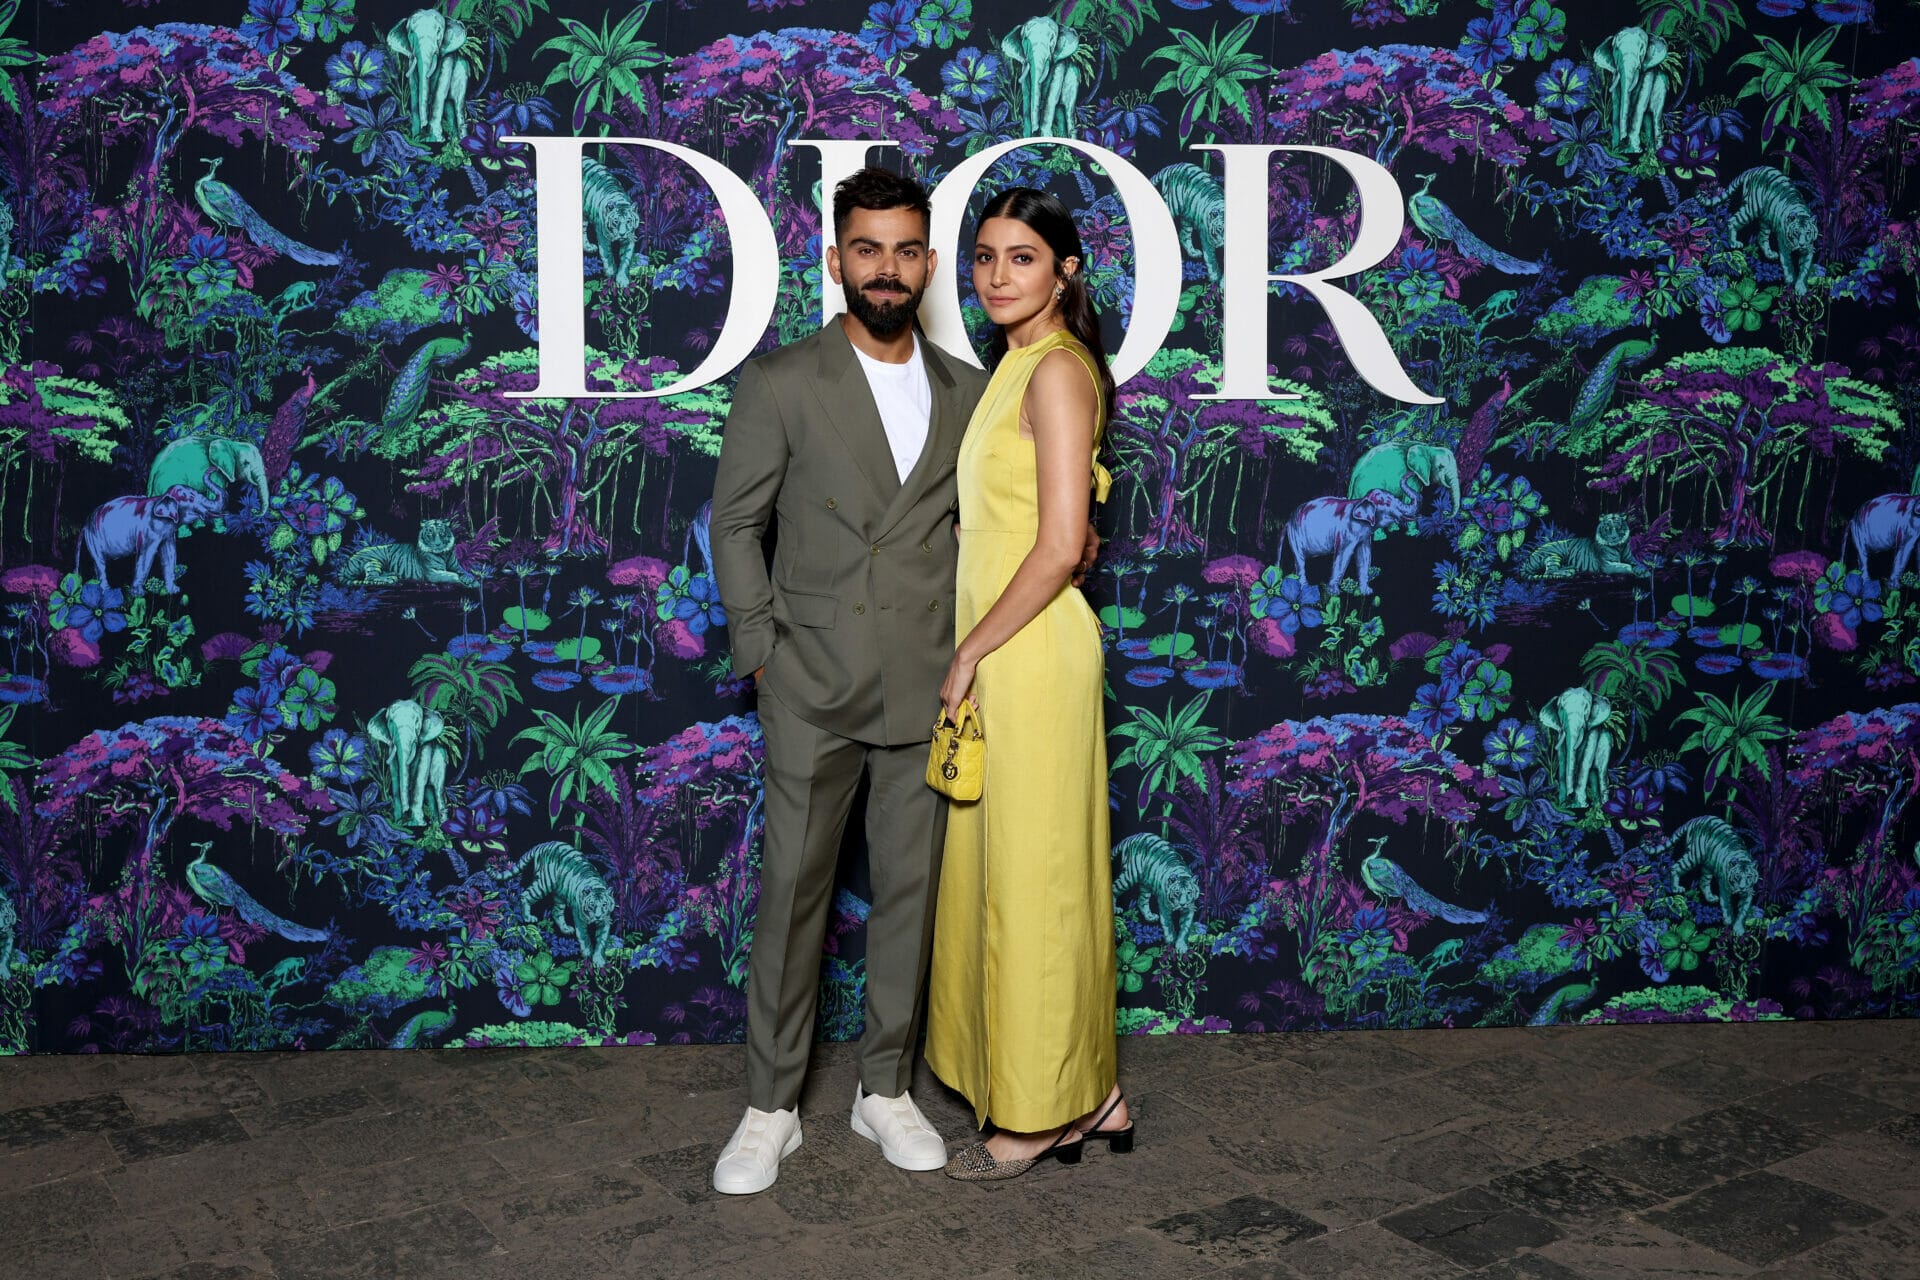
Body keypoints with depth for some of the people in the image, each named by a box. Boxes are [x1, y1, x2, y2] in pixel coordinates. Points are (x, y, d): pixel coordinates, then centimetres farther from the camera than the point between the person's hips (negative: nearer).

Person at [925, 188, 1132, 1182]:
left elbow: (1061, 544, -20)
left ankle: (1036, 1116, 14)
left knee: (1030, 875, 0)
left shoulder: (1056, 368, -13)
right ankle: (1088, 1096, 25)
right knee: (1013, 870, 14)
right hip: (1001, 650, 10)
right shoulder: (1017, 365, 16)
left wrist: (972, 651, -14)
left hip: (1029, 651, -10)